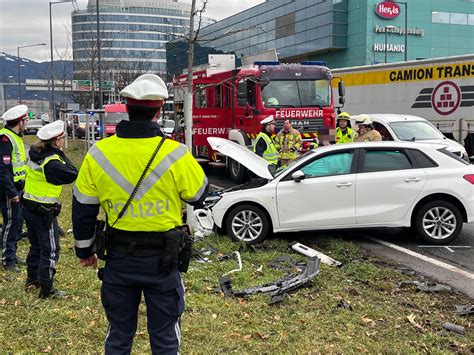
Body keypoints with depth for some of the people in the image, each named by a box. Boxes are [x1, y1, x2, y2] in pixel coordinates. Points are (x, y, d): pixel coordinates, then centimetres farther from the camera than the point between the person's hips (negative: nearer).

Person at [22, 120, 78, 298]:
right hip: (44, 212, -9)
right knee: (50, 251, 1)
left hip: (28, 208, 9)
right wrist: (62, 154, -11)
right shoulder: (52, 163, -23)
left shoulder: (35, 155, 3)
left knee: (36, 246, 23)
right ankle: (46, 290, 6)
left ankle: (32, 280, 37)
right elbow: (73, 175, -16)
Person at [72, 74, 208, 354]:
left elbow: (83, 210, 1)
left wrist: (85, 250, 15)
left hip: (119, 258, 3)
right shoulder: (176, 155, -17)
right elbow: (199, 196, -1)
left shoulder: (98, 154, -8)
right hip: (162, 259, -2)